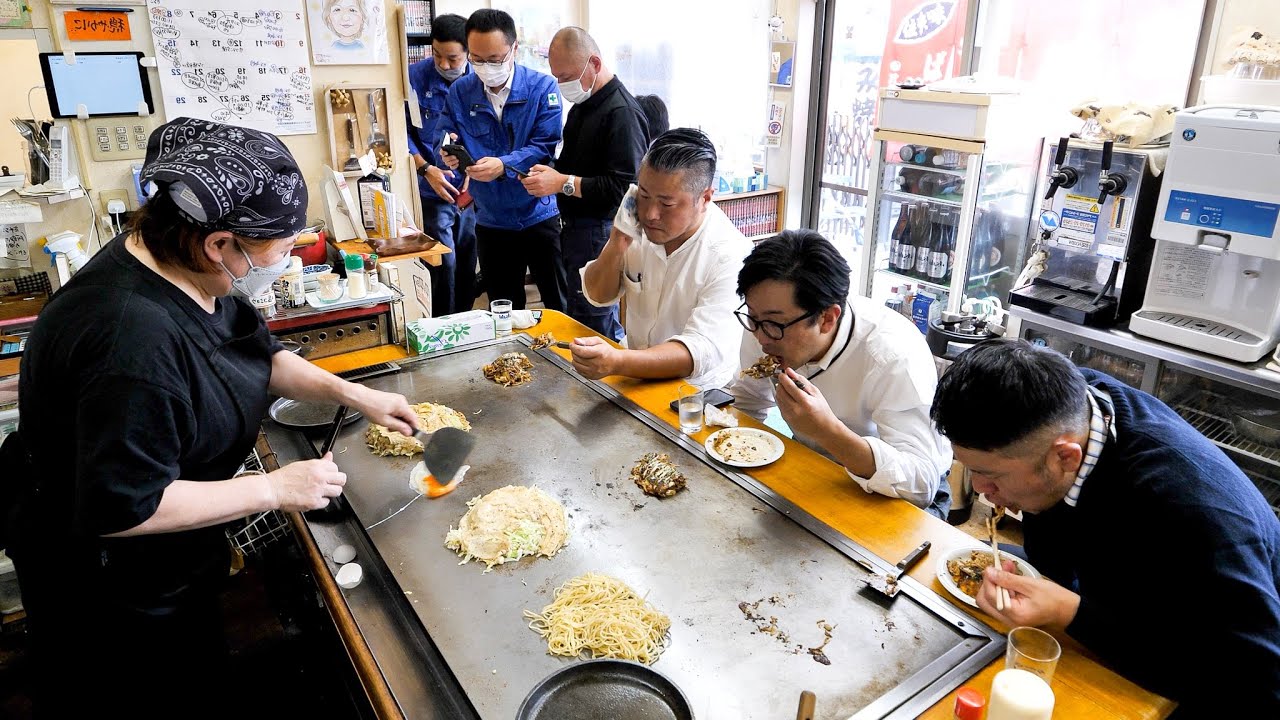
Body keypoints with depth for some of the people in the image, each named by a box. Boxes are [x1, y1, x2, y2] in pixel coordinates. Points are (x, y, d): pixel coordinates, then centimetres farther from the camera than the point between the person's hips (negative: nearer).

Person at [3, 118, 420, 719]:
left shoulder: (198, 274, -9)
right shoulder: (133, 337, -38)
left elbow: (260, 354, 7)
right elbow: (120, 508, -34)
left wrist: (352, 393, -4)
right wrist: (273, 489, -28)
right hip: (111, 596, -8)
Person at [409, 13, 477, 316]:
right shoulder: (415, 76, -7)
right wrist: (426, 169, -15)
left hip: (472, 190, 3)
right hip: (434, 191, -3)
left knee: (468, 265, 12)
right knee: (444, 265, -3)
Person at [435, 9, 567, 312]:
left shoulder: (542, 87, -7)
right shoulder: (460, 92, 1)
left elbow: (545, 146, -16)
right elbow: (445, 146, 0)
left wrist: (503, 165, -32)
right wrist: (449, 156, -25)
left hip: (540, 215, -3)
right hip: (491, 220, 3)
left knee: (560, 304, 6)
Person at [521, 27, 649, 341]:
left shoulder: (622, 112, -17)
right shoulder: (583, 105, 15)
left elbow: (624, 187, -26)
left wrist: (563, 183, -22)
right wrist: (549, 174, 8)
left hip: (601, 233, -10)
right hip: (575, 228, 10)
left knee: (593, 329, -3)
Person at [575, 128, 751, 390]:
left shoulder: (730, 254, -22)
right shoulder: (639, 224, -5)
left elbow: (702, 351, -30)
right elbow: (598, 296, 4)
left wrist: (617, 362, -45)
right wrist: (616, 246, -16)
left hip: (695, 394, -5)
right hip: (636, 376, 6)